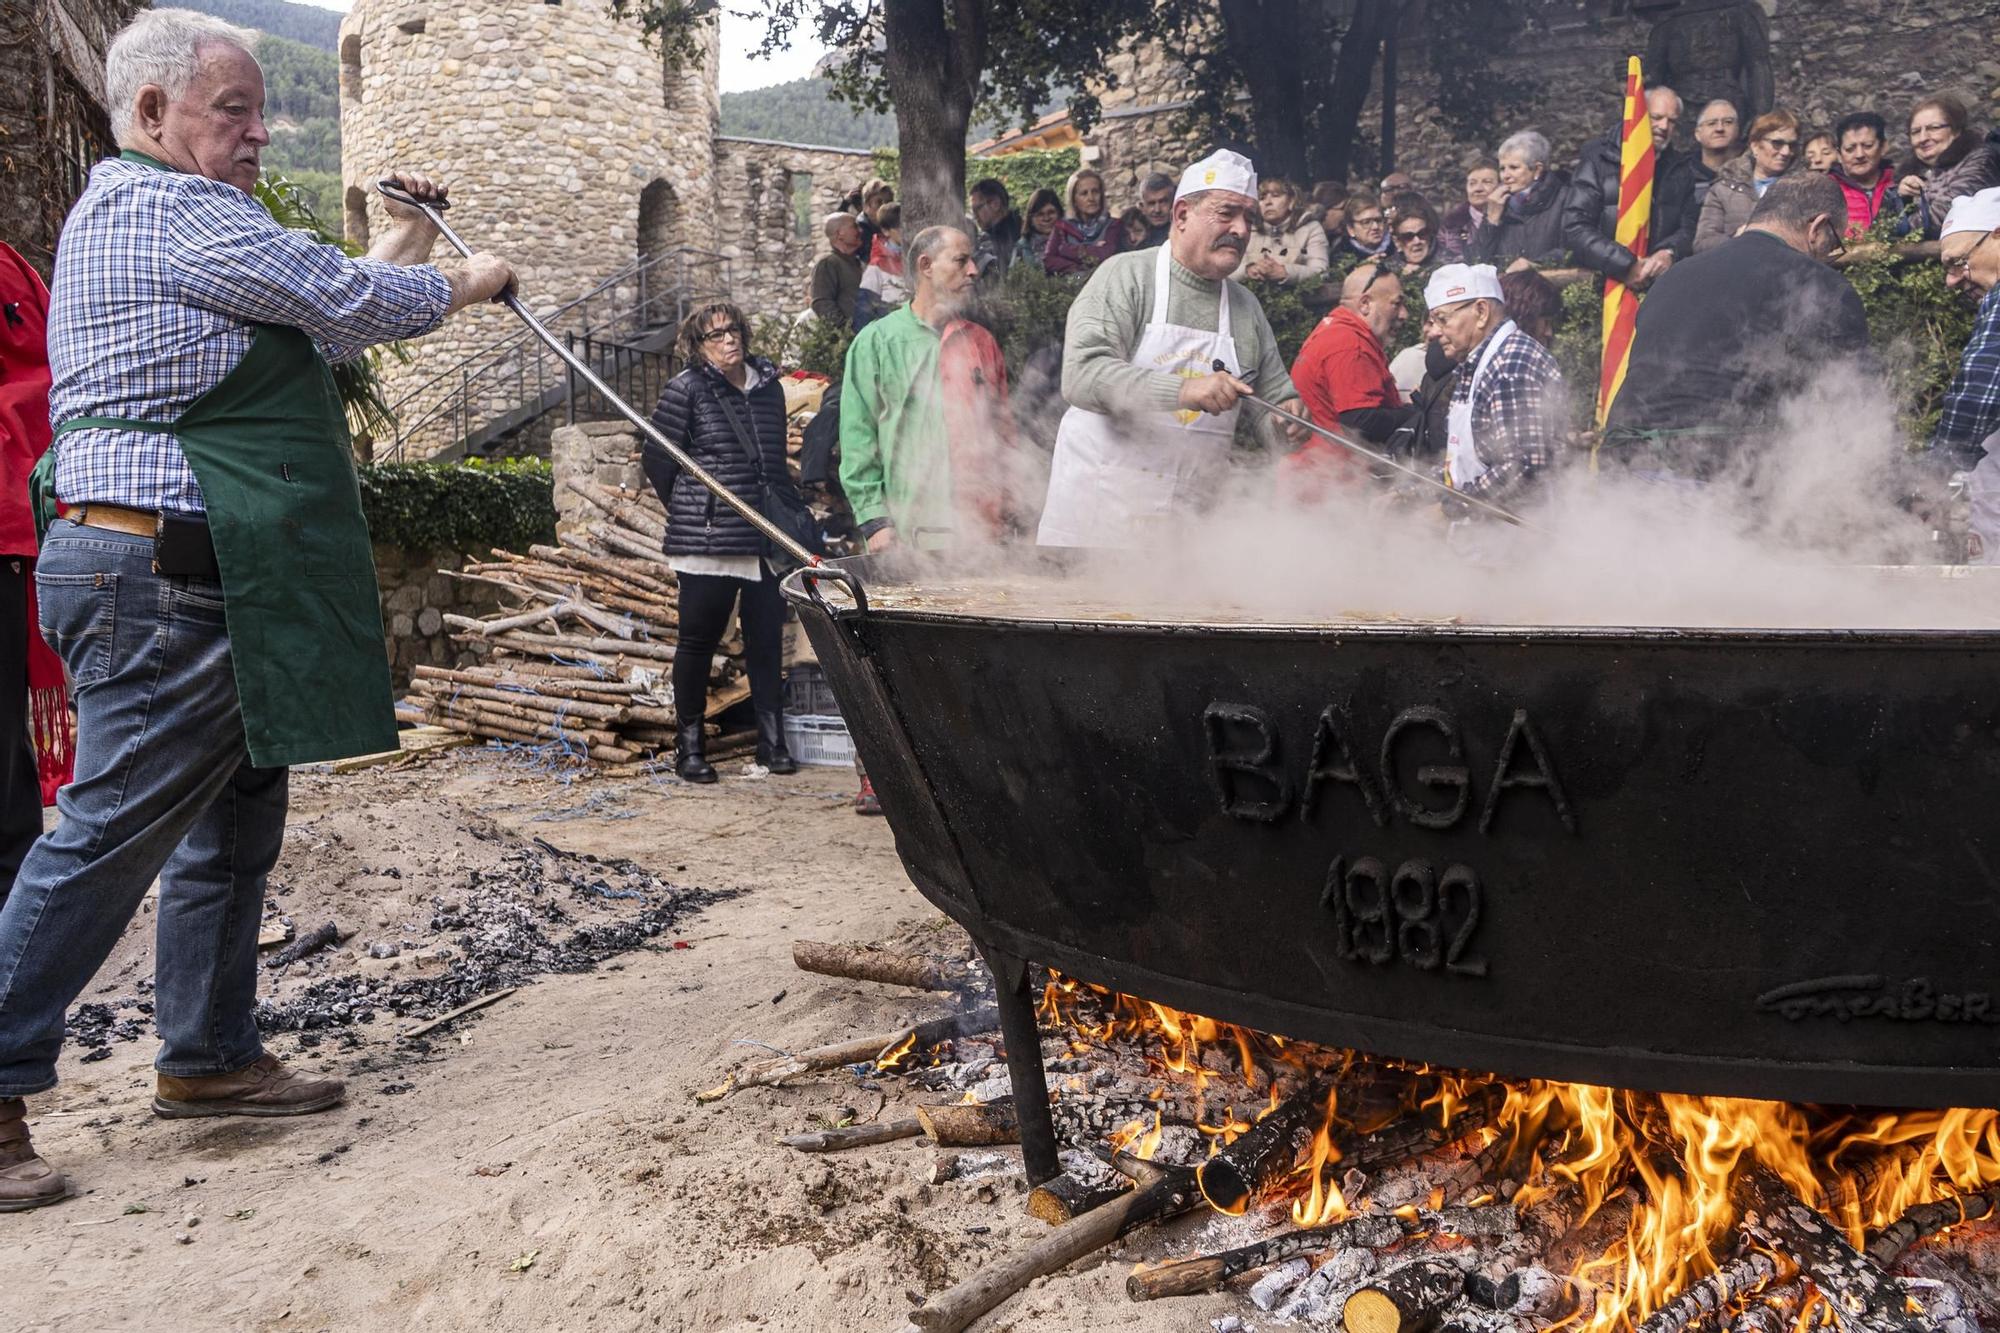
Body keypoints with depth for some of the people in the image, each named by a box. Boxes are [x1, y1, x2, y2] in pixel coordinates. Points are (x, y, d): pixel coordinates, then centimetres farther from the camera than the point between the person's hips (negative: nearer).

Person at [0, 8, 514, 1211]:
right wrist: (463, 285, 8)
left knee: (236, 828, 15)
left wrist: (397, 247, 21)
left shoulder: (127, 213, 21)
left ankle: (210, 1055, 26)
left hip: (213, 586, 11)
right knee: (107, 839, -5)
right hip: (164, 582, -11)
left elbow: (311, 324, 24)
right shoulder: (172, 212, -13)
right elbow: (353, 302, -10)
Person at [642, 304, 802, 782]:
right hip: (706, 540, -4)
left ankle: (772, 740, 15)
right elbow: (656, 458, 0)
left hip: (767, 538, 5)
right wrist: (691, 509, 4)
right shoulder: (686, 389, -3)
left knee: (767, 640, 7)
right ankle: (690, 746, 11)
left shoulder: (768, 386, 13)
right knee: (699, 639, 2)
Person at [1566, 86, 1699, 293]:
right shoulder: (1600, 158, 4)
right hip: (1602, 282, -3)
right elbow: (1575, 227, -6)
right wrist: (1625, 266, -15)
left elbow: (1688, 227, 13)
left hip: (1661, 284, 3)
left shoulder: (1682, 168, 17)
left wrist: (1669, 253, -12)